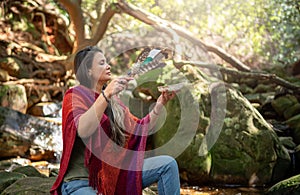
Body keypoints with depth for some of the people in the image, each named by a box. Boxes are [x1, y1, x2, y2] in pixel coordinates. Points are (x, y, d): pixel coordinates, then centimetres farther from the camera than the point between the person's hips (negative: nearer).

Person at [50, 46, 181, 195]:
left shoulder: (113, 101, 15)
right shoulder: (75, 95, -5)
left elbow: (140, 129, 16)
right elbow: (82, 130, -25)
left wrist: (160, 104, 7)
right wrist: (106, 95, -33)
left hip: (113, 174, 7)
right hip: (81, 181, -7)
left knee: (168, 164, -4)